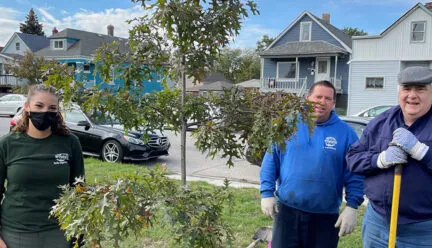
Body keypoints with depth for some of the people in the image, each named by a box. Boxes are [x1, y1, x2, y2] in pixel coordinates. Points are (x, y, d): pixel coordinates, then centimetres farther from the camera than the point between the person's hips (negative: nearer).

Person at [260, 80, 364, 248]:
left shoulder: (345, 132, -1)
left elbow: (354, 174, -1)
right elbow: (270, 161, 3)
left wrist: (352, 206, -9)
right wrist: (267, 193, -3)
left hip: (326, 216, 0)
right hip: (287, 210, 0)